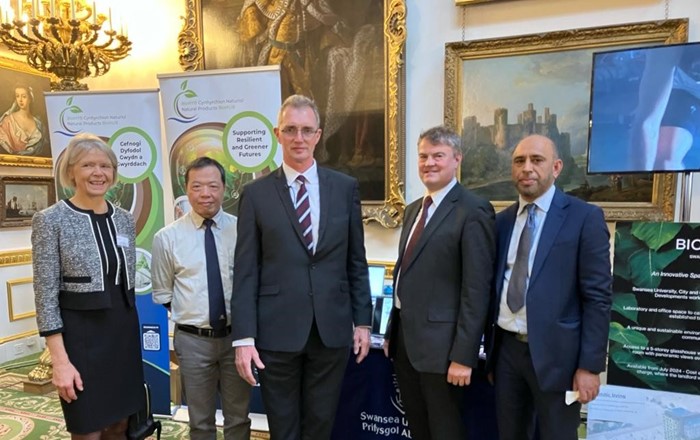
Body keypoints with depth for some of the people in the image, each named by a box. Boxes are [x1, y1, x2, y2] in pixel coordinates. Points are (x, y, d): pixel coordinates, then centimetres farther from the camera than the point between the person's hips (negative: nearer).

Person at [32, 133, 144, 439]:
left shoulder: (124, 219, 6)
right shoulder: (49, 221, -9)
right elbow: (46, 295, -11)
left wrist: (127, 326, 15)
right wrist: (60, 360, -14)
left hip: (124, 330, 5)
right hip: (80, 333, -5)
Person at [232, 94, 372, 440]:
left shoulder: (346, 188, 3)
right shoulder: (256, 194, -1)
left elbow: (356, 261, 6)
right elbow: (246, 272, -3)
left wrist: (362, 321, 5)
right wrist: (243, 337, -7)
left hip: (332, 329, 2)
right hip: (277, 331, -1)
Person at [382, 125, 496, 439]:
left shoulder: (473, 211, -14)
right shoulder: (414, 209, 11)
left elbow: (476, 289, -18)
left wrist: (464, 355, -18)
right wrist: (392, 332, 15)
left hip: (439, 342, -8)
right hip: (405, 336, 8)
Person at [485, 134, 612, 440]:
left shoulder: (585, 217, -7)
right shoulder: (502, 221, 7)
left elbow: (597, 297, -10)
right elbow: (495, 286, 9)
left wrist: (590, 365, -12)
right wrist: (490, 347, 10)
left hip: (555, 354, -4)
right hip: (506, 349, 5)